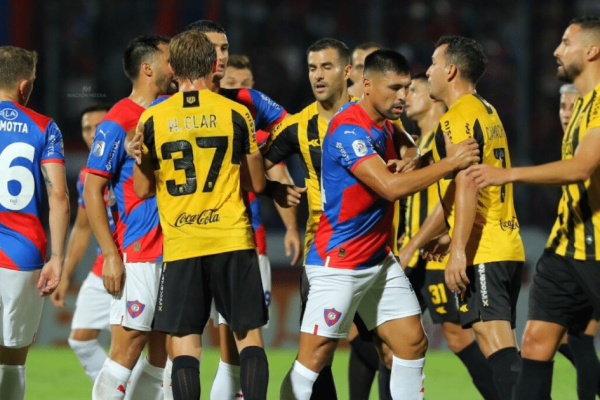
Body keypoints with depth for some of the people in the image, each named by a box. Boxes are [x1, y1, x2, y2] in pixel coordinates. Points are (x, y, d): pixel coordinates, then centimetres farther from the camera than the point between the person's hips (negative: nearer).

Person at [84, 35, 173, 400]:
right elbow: (92, 191, -11)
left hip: (173, 254, 8)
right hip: (137, 256, -8)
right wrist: (111, 255, -16)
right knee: (127, 349, -10)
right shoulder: (118, 122, -9)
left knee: (162, 353, 6)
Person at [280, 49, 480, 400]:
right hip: (338, 262, -9)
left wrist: (402, 167, 4)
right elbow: (391, 186, -27)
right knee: (315, 356, -7)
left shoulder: (385, 127, 10)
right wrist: (451, 163, -24)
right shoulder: (349, 129, -19)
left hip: (381, 261, 9)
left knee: (413, 342, 4)